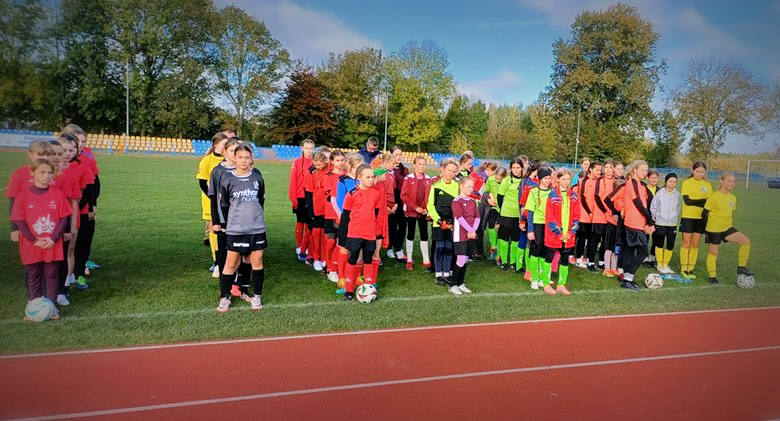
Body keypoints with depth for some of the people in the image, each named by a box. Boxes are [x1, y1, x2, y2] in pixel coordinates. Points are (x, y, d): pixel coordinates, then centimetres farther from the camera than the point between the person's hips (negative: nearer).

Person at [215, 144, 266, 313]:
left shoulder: (257, 175, 3)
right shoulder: (227, 177, -4)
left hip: (257, 227, 2)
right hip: (235, 228, -2)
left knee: (257, 262, 6)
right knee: (231, 263, 2)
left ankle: (256, 296, 19)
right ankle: (224, 297, 16)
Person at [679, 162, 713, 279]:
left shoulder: (707, 185, 8)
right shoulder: (686, 183, -2)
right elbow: (687, 200, -12)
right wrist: (703, 201, -13)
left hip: (701, 218, 3)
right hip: (688, 217, -3)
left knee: (695, 244, 5)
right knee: (686, 243, -1)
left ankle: (691, 269, 12)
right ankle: (683, 269, 7)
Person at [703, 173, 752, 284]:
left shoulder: (733, 198, 5)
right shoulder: (714, 197, -15)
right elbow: (704, 213, -10)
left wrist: (729, 225, 18)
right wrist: (706, 229, -5)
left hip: (727, 228, 6)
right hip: (714, 230, -6)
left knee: (746, 241, -13)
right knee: (713, 252, 4)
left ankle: (741, 267, 1)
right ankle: (712, 277, 19)